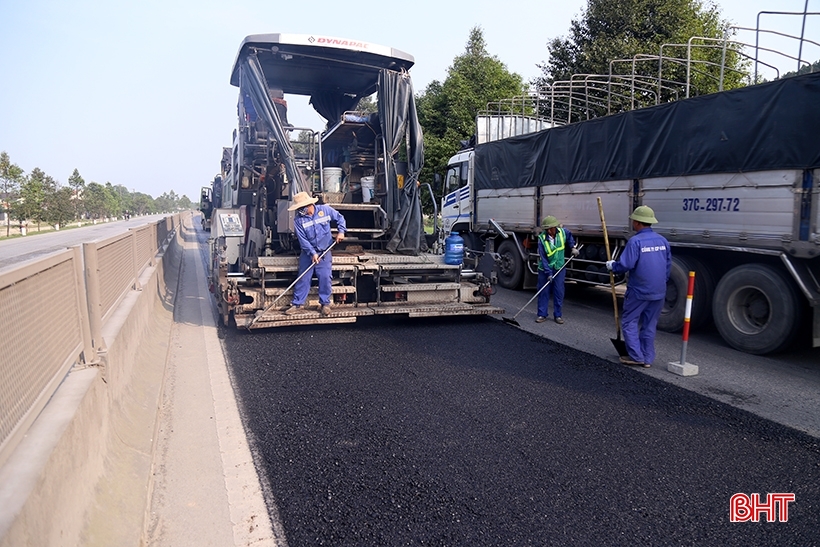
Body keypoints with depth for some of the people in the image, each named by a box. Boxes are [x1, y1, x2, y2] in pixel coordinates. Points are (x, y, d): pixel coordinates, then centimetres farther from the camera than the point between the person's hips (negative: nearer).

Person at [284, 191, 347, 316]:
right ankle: (297, 304, 8)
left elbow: (340, 218, 8)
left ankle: (325, 303, 9)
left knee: (325, 277, -5)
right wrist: (312, 253, -20)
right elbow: (303, 239, -12)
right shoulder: (298, 219, -8)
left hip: (324, 252, 0)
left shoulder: (325, 210, -7)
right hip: (307, 252, 0)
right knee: (303, 278, 0)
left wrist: (341, 231, -6)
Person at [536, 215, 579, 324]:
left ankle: (558, 315, 14)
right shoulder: (542, 238, -17)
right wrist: (548, 273, -21)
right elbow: (543, 258, -17)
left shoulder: (563, 232, -8)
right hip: (544, 269, -2)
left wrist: (573, 247, 7)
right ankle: (542, 314, 12)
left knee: (559, 292, 4)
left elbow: (569, 236, 19)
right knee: (543, 292, 3)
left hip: (559, 268, 2)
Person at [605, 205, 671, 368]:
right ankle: (647, 359, 18)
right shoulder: (662, 240, 5)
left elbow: (626, 265, -21)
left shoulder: (635, 241, -16)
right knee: (649, 325, 13)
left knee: (629, 322, 7)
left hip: (639, 291, -6)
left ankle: (636, 356, 5)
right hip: (658, 292, 6)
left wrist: (612, 266, -1)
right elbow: (668, 265, 12)